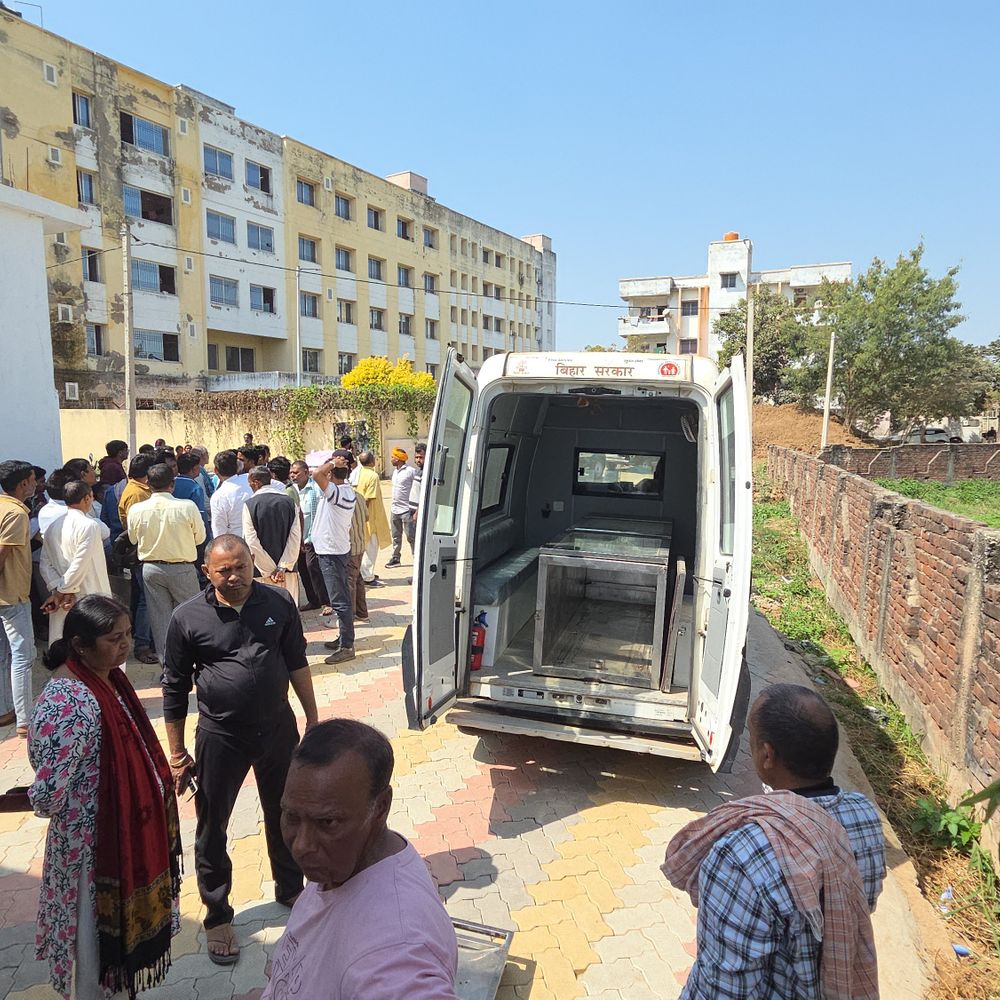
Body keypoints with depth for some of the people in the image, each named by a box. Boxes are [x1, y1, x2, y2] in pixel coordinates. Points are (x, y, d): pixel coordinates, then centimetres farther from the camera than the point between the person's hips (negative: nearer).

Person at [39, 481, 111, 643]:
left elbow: (45, 565, 5)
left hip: (60, 605, 7)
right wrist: (62, 592, -10)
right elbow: (80, 564, -19)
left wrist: (57, 590, -2)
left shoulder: (53, 527, 8)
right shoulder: (89, 525, -13)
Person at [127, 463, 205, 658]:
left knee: (160, 620, 12)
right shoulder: (187, 507, -18)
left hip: (151, 568, 3)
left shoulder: (136, 510, -9)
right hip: (182, 568, -3)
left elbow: (133, 540, 7)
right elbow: (200, 537, -4)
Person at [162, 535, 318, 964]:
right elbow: (174, 689, -3)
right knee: (211, 830, 13)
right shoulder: (187, 618, -13)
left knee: (284, 816, 19)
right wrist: (177, 755, 0)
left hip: (278, 728, 2)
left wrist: (313, 719, 4)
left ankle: (290, 889, 45)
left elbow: (297, 663, 2)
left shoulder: (279, 603, -9)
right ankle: (217, 917, 37)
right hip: (220, 737, -1)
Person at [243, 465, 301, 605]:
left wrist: (269, 571, -6)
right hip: (288, 570, 3)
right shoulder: (289, 502, 2)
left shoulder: (250, 505, -6)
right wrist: (283, 567, -6)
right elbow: (295, 538, -4)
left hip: (262, 572, -3)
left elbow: (252, 543, -10)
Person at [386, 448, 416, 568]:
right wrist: (392, 506, 18)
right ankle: (395, 558, 22)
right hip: (394, 509, 8)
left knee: (411, 536, -2)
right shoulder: (395, 471, 13)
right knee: (396, 536, 14)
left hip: (406, 510, -8)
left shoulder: (411, 471, -13)